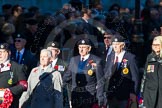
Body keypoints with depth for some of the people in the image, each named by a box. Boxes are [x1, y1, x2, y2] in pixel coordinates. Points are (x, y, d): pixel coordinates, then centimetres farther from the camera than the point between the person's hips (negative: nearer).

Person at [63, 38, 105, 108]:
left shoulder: (96, 61, -3)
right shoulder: (73, 60, 11)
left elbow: (100, 82, -3)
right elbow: (66, 77, 17)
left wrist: (100, 100, -6)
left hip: (89, 96, -5)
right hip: (75, 96, 5)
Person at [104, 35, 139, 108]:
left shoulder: (130, 57, -6)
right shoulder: (110, 57, 10)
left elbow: (135, 77, -5)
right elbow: (105, 74, 10)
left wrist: (133, 93, -9)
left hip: (124, 94, -5)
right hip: (111, 93, 5)